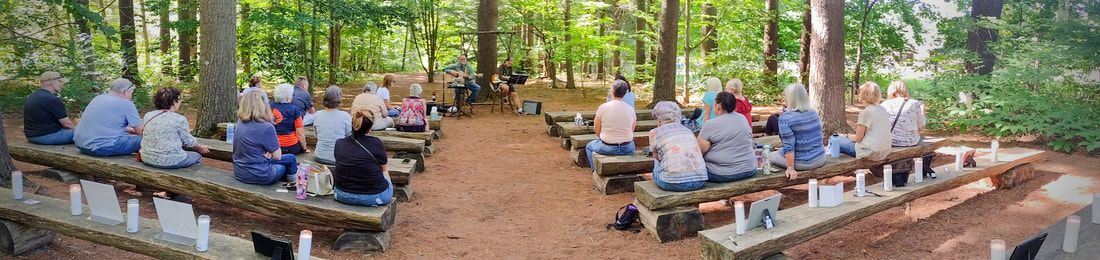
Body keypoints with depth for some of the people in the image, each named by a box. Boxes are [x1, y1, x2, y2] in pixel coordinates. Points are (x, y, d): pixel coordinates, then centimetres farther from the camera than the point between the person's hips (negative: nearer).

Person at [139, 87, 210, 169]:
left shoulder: (148, 115, 5)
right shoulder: (179, 119, -13)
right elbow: (188, 141, -2)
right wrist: (200, 147, 19)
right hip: (170, 162, -6)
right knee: (196, 156, 19)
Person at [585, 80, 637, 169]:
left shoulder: (603, 107, -14)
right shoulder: (631, 110, -6)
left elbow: (597, 130, -4)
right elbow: (631, 131, 4)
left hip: (608, 148, -3)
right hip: (628, 149, 3)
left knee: (589, 146, 29)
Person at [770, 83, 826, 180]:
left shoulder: (785, 117, -19)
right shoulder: (813, 113, 3)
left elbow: (788, 146, -25)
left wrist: (790, 168, -23)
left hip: (802, 163, -7)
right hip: (820, 158, 7)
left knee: (770, 156, 18)